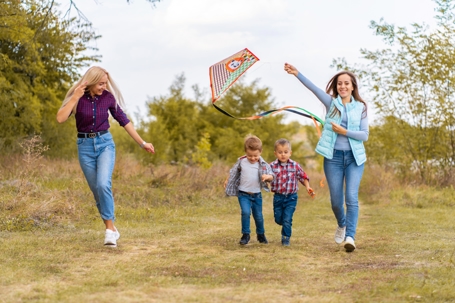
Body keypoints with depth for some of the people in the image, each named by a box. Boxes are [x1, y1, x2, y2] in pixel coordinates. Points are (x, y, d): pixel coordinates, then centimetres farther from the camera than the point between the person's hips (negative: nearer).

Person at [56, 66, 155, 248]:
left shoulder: (108, 97, -4)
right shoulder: (77, 98, -7)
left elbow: (124, 120, 4)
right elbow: (60, 118, -20)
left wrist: (142, 143, 6)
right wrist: (75, 97, -24)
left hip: (105, 143, -1)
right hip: (85, 146, 1)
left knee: (103, 184, -22)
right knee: (97, 190, 4)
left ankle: (109, 229, -15)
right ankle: (112, 229, 18)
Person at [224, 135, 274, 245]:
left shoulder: (263, 165, -8)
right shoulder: (241, 162, -4)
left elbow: (271, 176, -14)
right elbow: (233, 172, 14)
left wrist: (268, 177, -36)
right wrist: (227, 180, 19)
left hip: (257, 195, 1)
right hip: (243, 194, -1)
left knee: (258, 216, 11)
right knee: (246, 212, -20)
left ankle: (261, 235, 32)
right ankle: (245, 235, -7)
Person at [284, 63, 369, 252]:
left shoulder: (360, 107, 4)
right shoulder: (331, 102, 4)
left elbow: (365, 135, 0)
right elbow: (314, 88, -13)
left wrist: (345, 132, -14)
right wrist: (297, 74, -28)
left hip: (354, 157, -1)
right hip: (333, 157, 1)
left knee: (351, 197, -13)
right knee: (336, 199, 6)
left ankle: (350, 236, -16)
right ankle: (342, 225, 35)